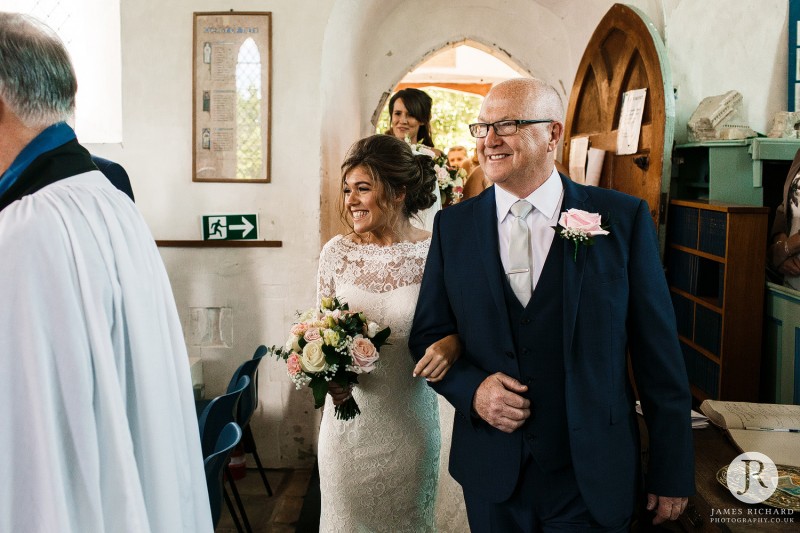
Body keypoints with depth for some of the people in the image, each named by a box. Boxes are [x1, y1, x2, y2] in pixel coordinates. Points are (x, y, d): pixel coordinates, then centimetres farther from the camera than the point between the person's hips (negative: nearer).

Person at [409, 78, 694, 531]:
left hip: (592, 478, -2)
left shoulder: (624, 218, -7)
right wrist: (471, 388, -14)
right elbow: (429, 336, 6)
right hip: (491, 474, 2)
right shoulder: (453, 226, 0)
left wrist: (672, 474, -1)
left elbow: (659, 353, -4)